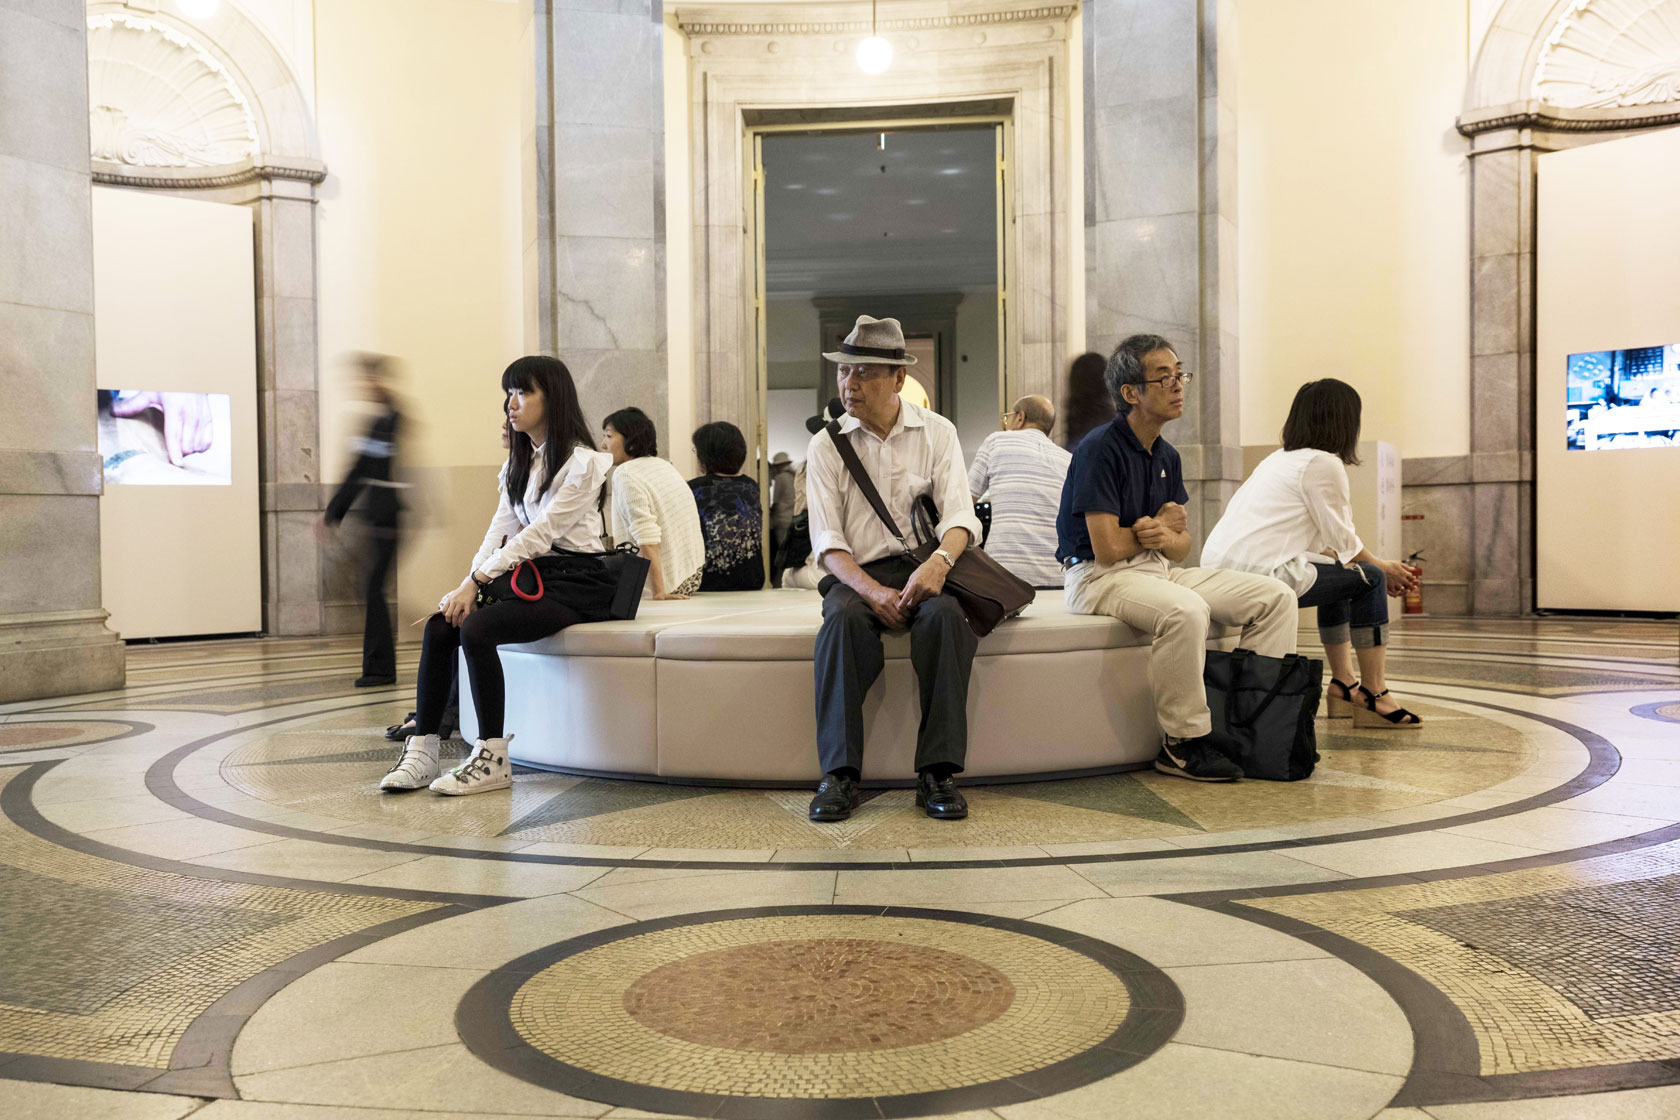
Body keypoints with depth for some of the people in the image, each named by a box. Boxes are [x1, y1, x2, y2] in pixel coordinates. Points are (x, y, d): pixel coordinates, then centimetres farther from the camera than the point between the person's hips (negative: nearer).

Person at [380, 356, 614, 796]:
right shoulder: (520, 463, 18)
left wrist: (477, 581, -18)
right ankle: (422, 749, -13)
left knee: (475, 628, -28)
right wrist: (468, 584, -7)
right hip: (529, 576, 8)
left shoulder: (581, 463, -9)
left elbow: (540, 534, -16)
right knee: (440, 624, -15)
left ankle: (492, 759, -21)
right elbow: (501, 528, 9)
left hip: (573, 586, -8)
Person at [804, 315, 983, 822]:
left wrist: (939, 561, -26)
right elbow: (827, 540, -2)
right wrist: (872, 591, -20)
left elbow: (960, 515, -2)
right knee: (843, 619, -34)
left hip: (922, 568, 0)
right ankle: (839, 775, -31)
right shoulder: (826, 444, 7)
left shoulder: (937, 432, 8)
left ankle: (937, 772, -29)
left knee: (945, 614, -33)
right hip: (857, 574, 0)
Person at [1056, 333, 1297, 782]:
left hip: (1159, 567, 9)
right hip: (1099, 576, -9)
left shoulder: (1166, 456, 12)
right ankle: (1183, 743, -20)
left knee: (1276, 597, -2)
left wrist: (1165, 537, -13)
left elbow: (1182, 544, 13)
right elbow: (1108, 548, -20)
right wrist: (1161, 524, -1)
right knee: (1185, 610, -38)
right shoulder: (1100, 448, -14)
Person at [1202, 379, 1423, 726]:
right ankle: (1374, 696, 7)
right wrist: (1383, 568, 16)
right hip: (1259, 574, -10)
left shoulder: (1281, 459, 24)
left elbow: (1323, 542, 25)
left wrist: (1381, 569, 24)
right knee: (1370, 580, 2)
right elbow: (1342, 541, -3)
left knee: (1339, 572, 26)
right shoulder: (1324, 463, -5)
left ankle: (1343, 681, 30)